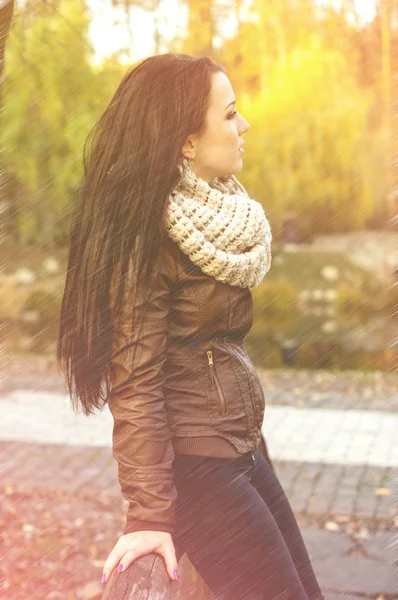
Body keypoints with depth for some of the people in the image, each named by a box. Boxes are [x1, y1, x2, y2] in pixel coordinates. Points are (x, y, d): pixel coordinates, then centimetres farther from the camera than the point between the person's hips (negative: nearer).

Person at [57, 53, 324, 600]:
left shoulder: (214, 215, 8)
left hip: (240, 448, 9)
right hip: (194, 466, -8)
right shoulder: (148, 237, -18)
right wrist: (150, 513, -21)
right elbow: (136, 383, -20)